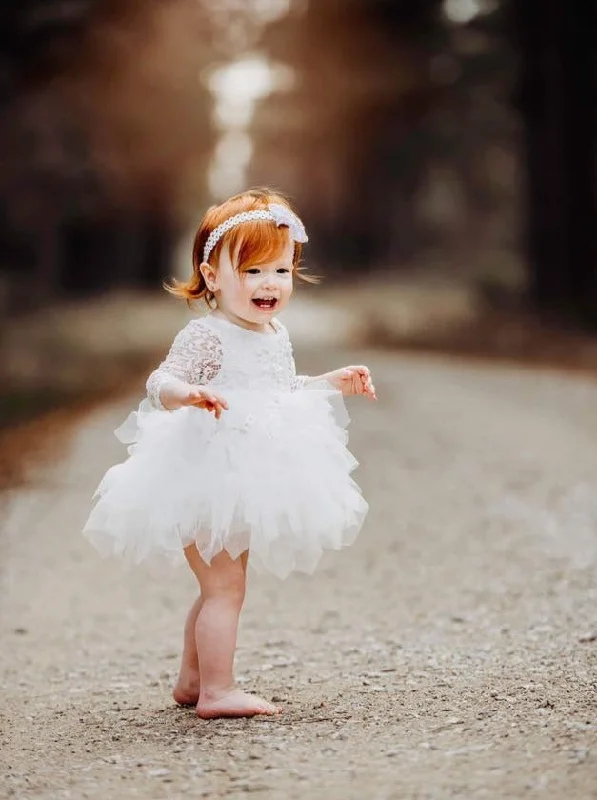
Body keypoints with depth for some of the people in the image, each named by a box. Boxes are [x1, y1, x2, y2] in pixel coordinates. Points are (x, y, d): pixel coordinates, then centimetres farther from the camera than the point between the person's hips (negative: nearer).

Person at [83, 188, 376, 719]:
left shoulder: (276, 335, 9)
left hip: (246, 485, 9)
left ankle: (192, 680, 32)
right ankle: (217, 692, -4)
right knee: (225, 587, -9)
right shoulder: (206, 336, -19)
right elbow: (162, 383, -29)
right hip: (206, 481, -9)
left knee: (220, 587, 19)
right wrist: (187, 393, -50)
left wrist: (333, 383, 19)